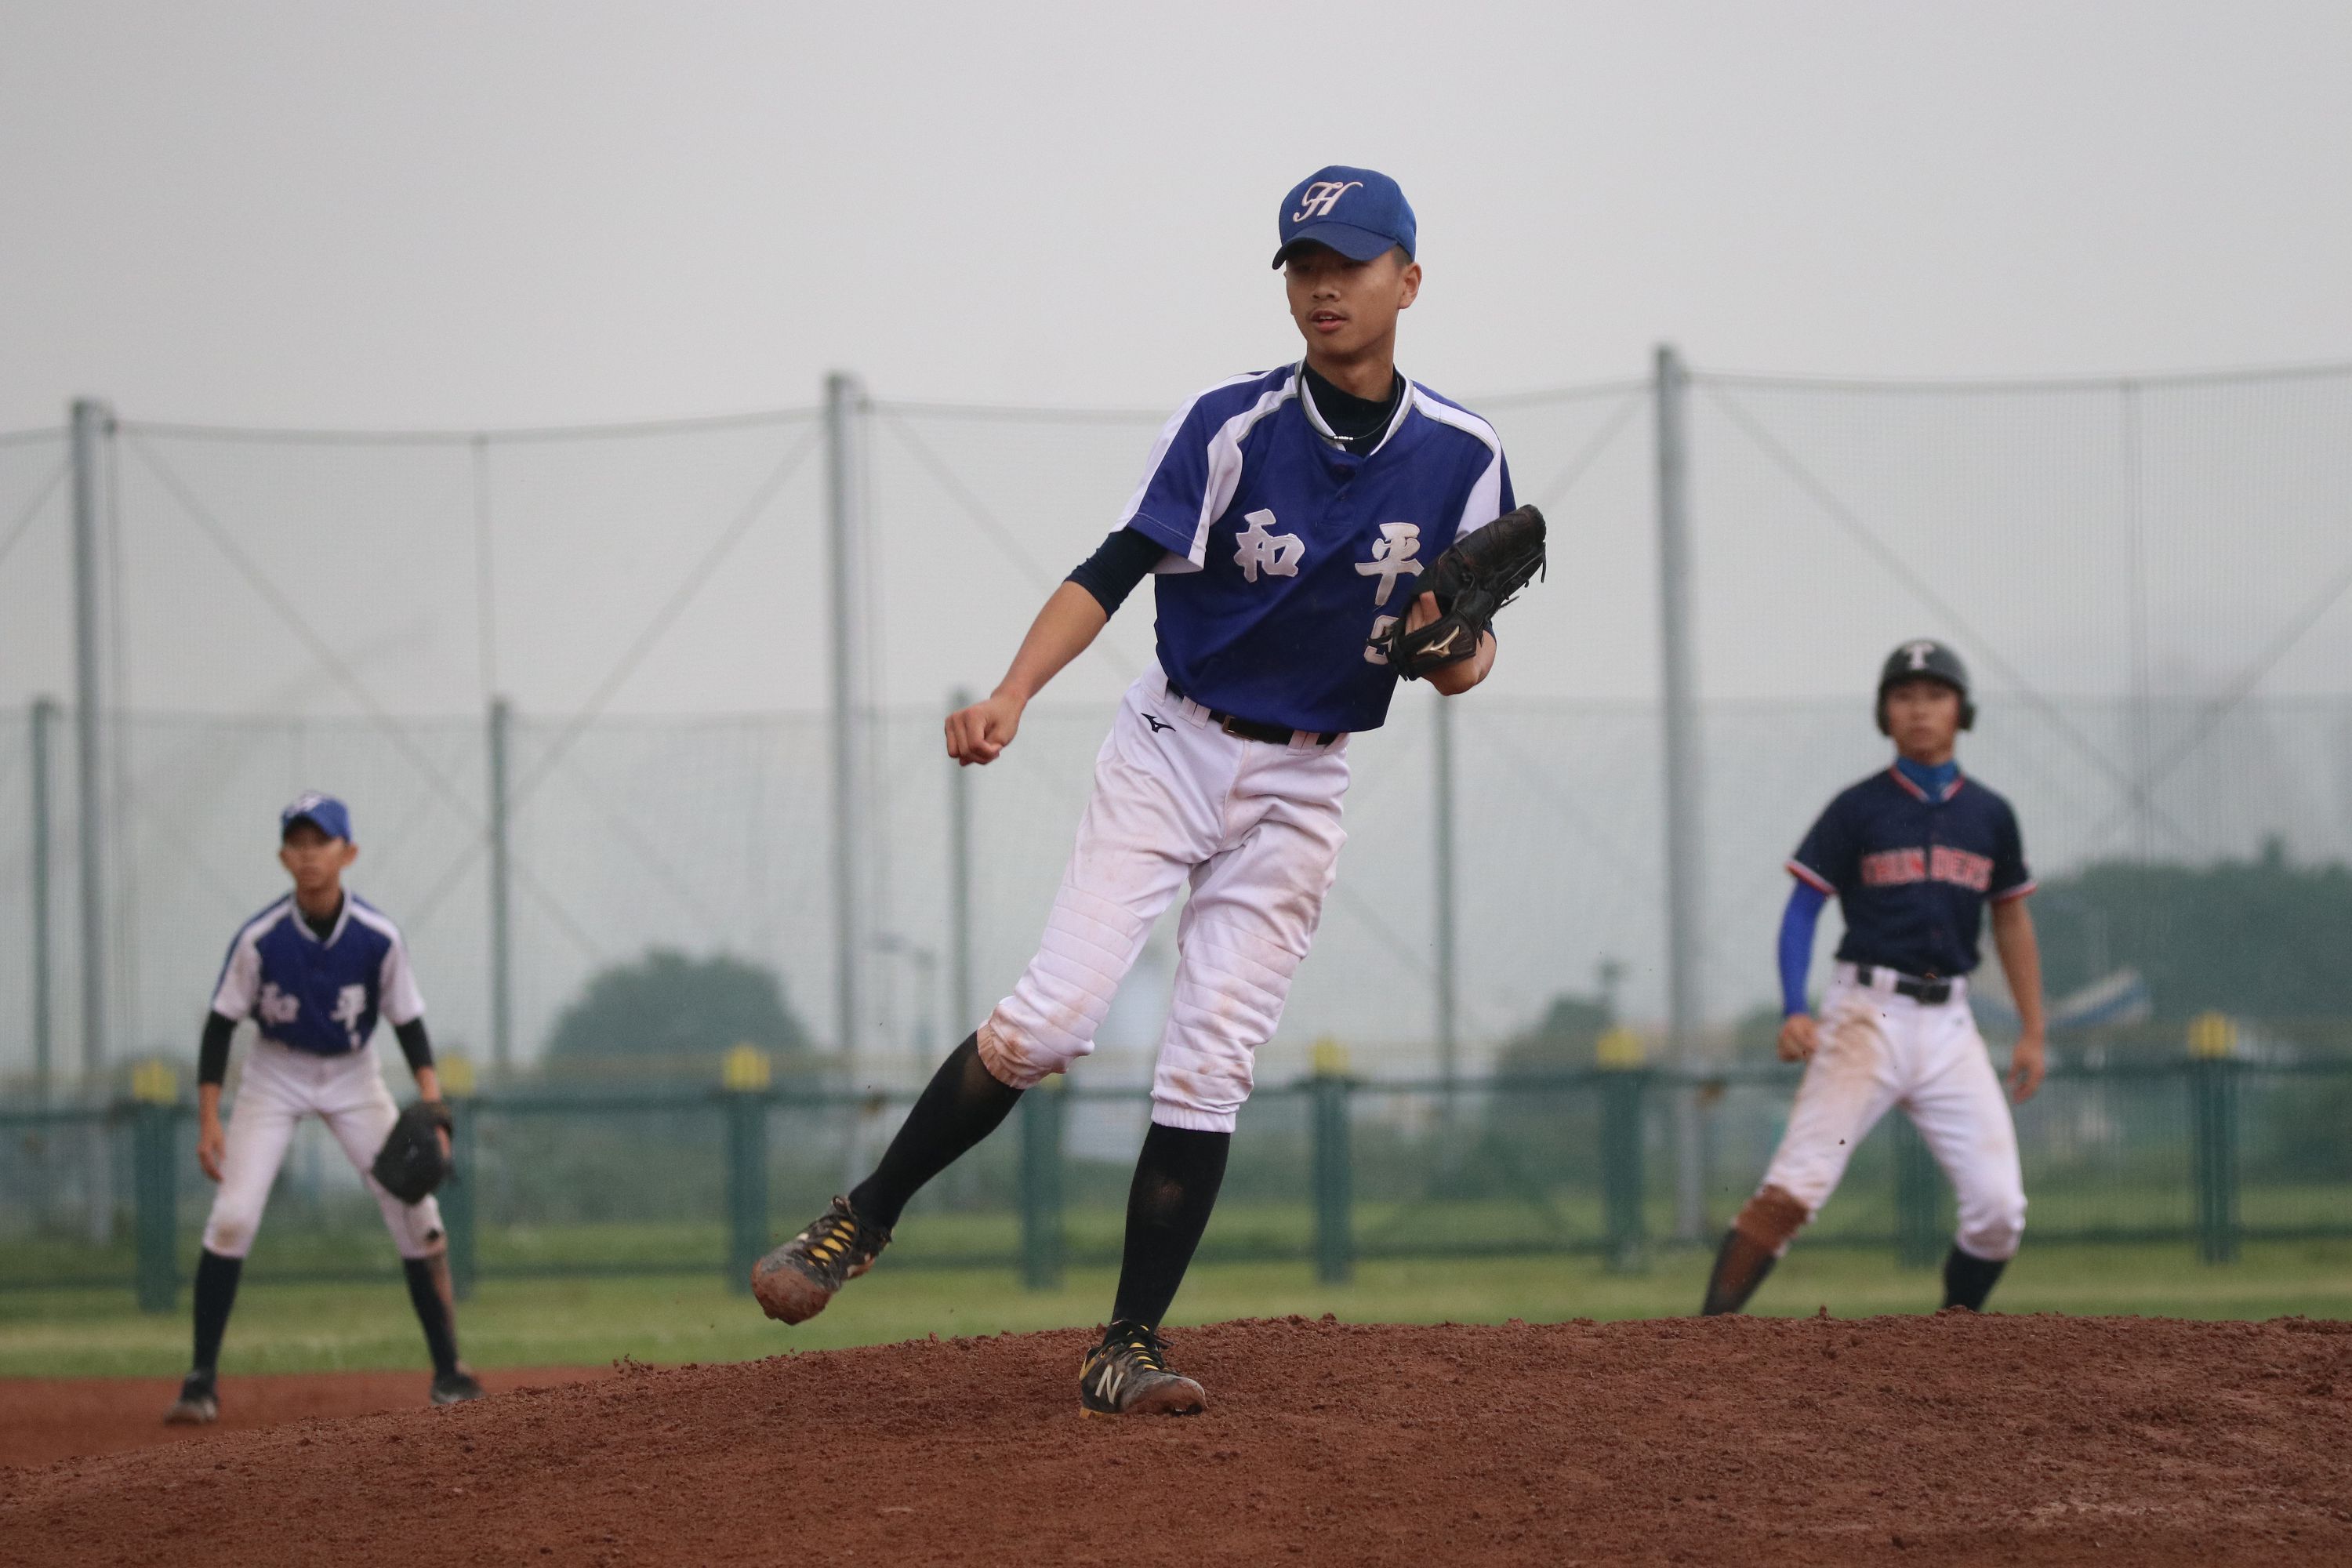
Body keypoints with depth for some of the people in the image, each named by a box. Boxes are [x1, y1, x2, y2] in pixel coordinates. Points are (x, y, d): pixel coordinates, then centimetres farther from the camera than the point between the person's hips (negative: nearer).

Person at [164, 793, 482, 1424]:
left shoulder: (379, 936, -17)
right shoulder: (259, 938, -20)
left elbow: (409, 1024, -8)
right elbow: (221, 1024, -11)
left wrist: (432, 1110, -20)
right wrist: (208, 1121, -16)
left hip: (352, 1076, 1)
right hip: (275, 1075, -1)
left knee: (417, 1215, -8)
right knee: (232, 1218, -16)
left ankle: (448, 1372, 5)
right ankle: (202, 1380, -8)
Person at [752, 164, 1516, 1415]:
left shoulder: (1461, 458, -2)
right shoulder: (1232, 425, -10)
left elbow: (1465, 646, 4)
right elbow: (1113, 572, -16)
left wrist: (1458, 654, -20)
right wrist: (1013, 694, -31)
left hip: (1301, 787, 2)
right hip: (1172, 749, -2)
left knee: (1209, 1071, -5)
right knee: (1049, 1019, -15)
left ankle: (1128, 1350, -1)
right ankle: (859, 1223, 0)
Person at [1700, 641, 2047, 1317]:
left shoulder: (1989, 816, 12)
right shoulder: (1858, 810, 1)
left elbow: (2011, 920, 20)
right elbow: (1801, 909, -1)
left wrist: (2032, 1031, 17)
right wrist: (1793, 1012, -14)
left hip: (1949, 1024, 4)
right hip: (1865, 1016, -4)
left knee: (1999, 1205, -4)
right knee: (1796, 1184, -19)